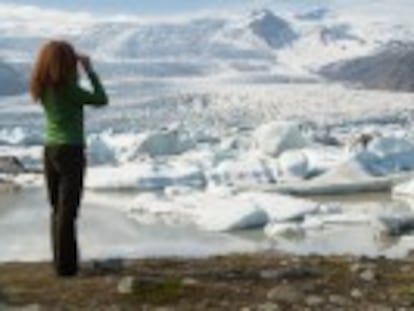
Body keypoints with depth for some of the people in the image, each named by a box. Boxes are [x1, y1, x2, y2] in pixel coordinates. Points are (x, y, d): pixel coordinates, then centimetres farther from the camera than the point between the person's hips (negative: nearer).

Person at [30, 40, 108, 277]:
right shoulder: (68, 88, -17)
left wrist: (77, 69, 8)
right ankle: (66, 264, 4)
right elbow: (101, 99, -10)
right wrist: (90, 70, -4)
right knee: (68, 210, -1)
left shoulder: (44, 88, 4)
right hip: (71, 151, -7)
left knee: (57, 209, 15)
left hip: (50, 150, 7)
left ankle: (61, 259, 24)